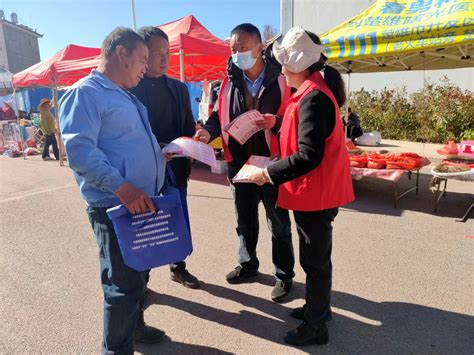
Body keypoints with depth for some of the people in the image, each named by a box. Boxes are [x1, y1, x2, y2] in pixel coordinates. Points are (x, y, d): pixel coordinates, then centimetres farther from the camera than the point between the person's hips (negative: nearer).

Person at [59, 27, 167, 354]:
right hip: (115, 207, -9)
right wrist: (121, 187, -30)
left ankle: (134, 325, 42)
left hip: (143, 202, 9)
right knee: (123, 284, 1)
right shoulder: (85, 92, -12)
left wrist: (161, 152, 14)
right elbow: (79, 149, -24)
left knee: (138, 274, 22)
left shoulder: (126, 96, 18)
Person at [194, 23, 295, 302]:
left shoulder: (280, 78, -8)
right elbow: (220, 115, 10)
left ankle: (284, 275, 27)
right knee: (245, 220, 19)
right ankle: (248, 264, 41)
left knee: (278, 223, 9)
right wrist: (208, 131, -10)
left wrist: (277, 121, -26)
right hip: (240, 163, 5)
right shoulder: (230, 82, 5)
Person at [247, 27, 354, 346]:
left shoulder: (312, 98, -21)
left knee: (315, 259, 4)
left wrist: (269, 173, -19)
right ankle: (317, 307, 39)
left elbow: (309, 156, -27)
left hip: (315, 193, -10)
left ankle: (316, 326, 22)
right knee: (315, 255, 21)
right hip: (314, 190, 10)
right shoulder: (314, 91, 12)